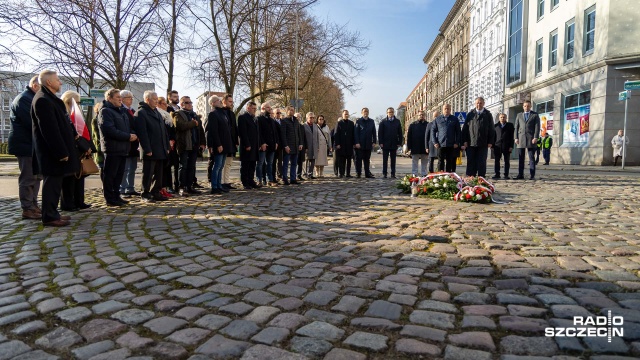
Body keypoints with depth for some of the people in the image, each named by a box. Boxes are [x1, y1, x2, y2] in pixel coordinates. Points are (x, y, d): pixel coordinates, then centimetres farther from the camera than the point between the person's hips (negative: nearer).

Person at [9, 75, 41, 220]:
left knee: (35, 177, 13)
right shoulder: (24, 98, -14)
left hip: (32, 144, 10)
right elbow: (32, 122, -23)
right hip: (26, 144, -10)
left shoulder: (31, 98, 19)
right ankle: (27, 209, -1)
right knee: (28, 178, -6)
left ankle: (33, 205, 20)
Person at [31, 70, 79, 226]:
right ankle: (49, 217, 1)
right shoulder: (43, 100, -16)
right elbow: (50, 130, -22)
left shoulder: (49, 98, 17)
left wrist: (64, 150, 18)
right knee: (52, 182, -5)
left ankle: (52, 213, 21)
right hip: (52, 152, -10)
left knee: (54, 182, 13)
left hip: (54, 151, 10)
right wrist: (62, 152, -22)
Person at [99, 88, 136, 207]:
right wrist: (128, 136, -17)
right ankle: (110, 199, 4)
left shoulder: (121, 111, 20)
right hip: (112, 148, -9)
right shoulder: (105, 111, -9)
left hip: (122, 148, 9)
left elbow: (127, 127, 23)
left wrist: (132, 134, 1)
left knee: (119, 174, 13)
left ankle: (116, 196, 22)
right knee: (110, 175, -1)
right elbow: (110, 130, -19)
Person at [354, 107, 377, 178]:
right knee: (359, 159, 0)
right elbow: (356, 132, -4)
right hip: (360, 144, -3)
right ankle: (358, 173, 6)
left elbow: (374, 132, 10)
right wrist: (357, 143, -12)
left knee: (367, 159, 8)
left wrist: (374, 142, 2)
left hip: (368, 144, 3)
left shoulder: (372, 121, 11)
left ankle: (368, 173, 11)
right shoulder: (358, 121, 0)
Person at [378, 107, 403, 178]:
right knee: (385, 160, 3)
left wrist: (399, 142, 0)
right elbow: (380, 132, -1)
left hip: (394, 144, 2)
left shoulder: (397, 121, 8)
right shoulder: (383, 121, 2)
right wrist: (381, 142, -9)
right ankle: (384, 173, 8)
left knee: (393, 160, 6)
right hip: (385, 144, -2)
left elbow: (400, 133, 8)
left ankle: (393, 174, 10)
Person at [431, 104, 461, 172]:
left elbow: (458, 132, 9)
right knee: (440, 162, 1)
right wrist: (434, 142, -2)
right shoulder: (437, 119, 9)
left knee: (449, 162, 4)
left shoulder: (454, 119, 9)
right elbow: (433, 131, 8)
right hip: (440, 144, 0)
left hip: (451, 145, 1)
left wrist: (457, 143, -1)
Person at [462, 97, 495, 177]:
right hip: (471, 143, 0)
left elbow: (491, 129, 6)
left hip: (483, 144, 0)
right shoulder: (470, 114, 7)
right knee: (471, 163, 3)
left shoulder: (488, 115, 7)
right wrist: (464, 141, -2)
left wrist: (490, 142, -2)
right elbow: (465, 128, 6)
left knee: (482, 163, 3)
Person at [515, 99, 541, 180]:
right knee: (520, 158, 3)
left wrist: (535, 137, -12)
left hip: (531, 139, -3)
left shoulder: (535, 115, 8)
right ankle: (520, 175, 7)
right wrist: (516, 138, 2)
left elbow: (537, 127, 0)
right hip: (521, 139, 3)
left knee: (532, 158, -3)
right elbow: (516, 127, 12)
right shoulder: (519, 115, 17)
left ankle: (532, 175, -3)